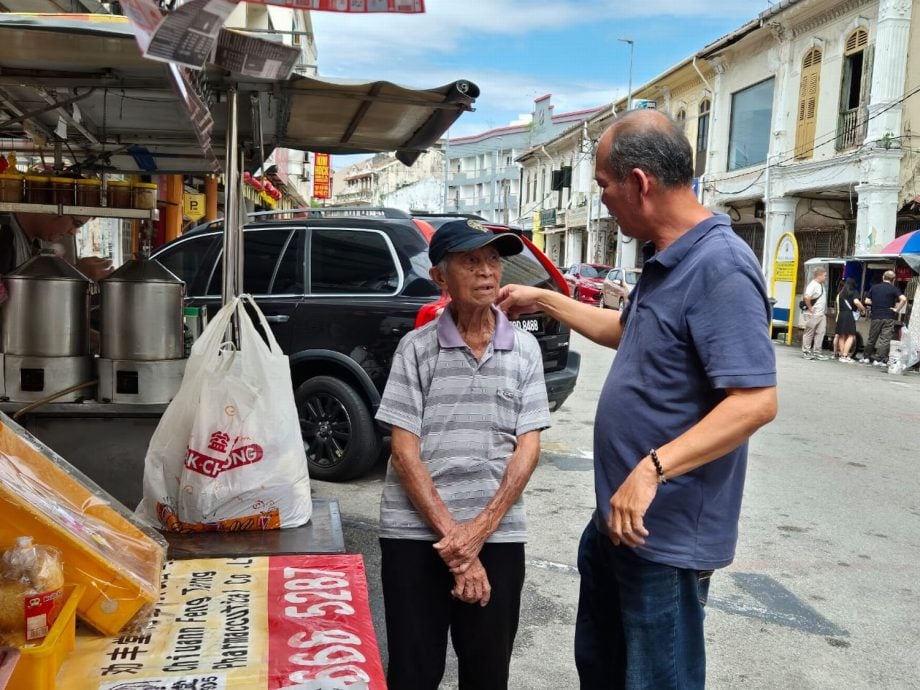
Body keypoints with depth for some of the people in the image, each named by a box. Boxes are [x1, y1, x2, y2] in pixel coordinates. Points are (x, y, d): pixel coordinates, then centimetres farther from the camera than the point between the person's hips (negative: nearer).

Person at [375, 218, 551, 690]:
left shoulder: (525, 349, 3)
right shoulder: (416, 348, -3)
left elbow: (527, 447, -1)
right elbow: (405, 452, -6)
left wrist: (479, 531, -10)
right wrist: (451, 535, -12)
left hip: (498, 536, 2)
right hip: (415, 535, -1)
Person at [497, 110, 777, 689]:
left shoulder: (720, 268, -24)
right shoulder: (665, 261, 8)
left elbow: (755, 402, -30)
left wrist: (652, 469, -35)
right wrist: (542, 300, 24)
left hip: (667, 533, -10)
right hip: (616, 517, 10)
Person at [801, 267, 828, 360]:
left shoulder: (821, 285, 14)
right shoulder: (813, 285, -14)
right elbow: (806, 297, -28)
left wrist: (824, 310, 16)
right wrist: (810, 308, -19)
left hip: (822, 314, 9)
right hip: (813, 314, -9)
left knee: (821, 332, 5)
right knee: (809, 333, 0)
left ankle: (816, 352, 9)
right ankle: (806, 352, 7)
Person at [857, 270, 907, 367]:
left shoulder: (874, 287, 5)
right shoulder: (894, 289, -5)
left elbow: (867, 301, 5)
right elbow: (903, 299, -20)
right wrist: (897, 309, -10)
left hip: (875, 317, 3)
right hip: (889, 318, -3)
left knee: (872, 338, 15)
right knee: (885, 340, 0)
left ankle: (866, 357, 23)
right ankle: (878, 360, -4)